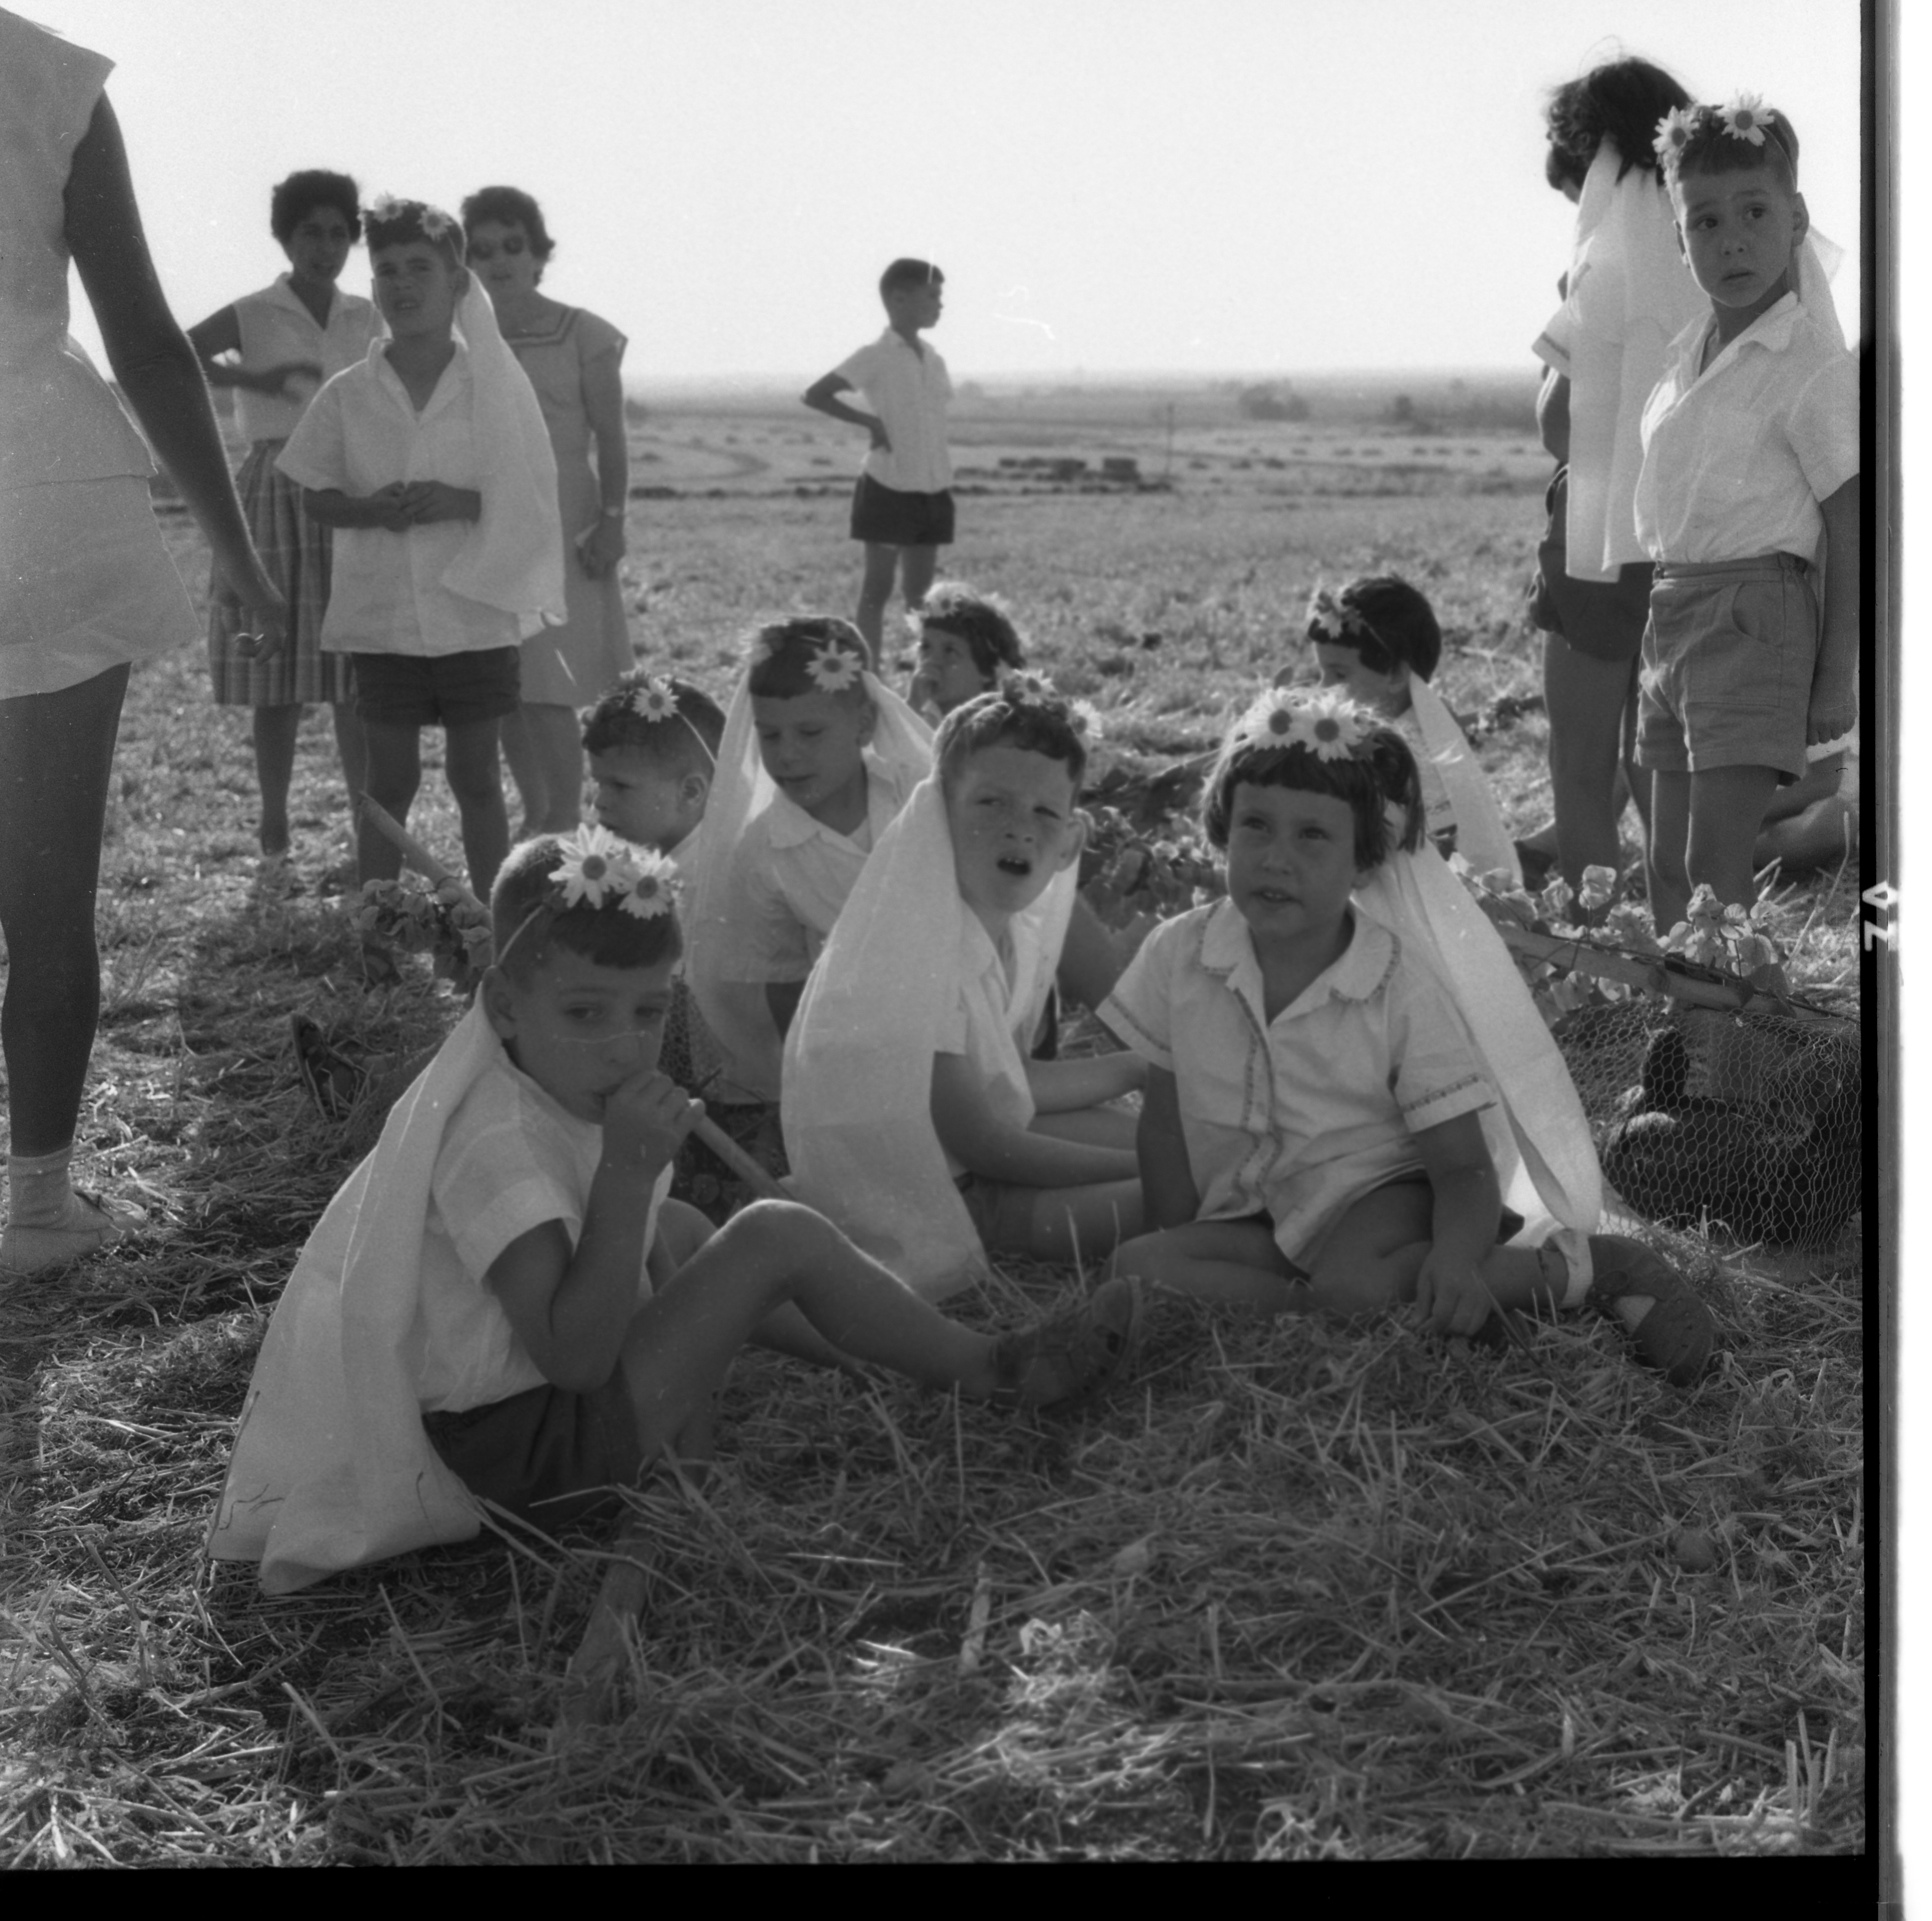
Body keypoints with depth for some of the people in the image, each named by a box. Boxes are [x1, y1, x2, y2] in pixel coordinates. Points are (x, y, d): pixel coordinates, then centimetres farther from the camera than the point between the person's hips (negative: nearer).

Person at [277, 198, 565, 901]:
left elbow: (535, 496, -2)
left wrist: (461, 503, -18)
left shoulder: (495, 384, -2)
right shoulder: (348, 395, 1)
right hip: (383, 616, 1)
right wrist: (371, 511, -14)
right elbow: (315, 495, 7)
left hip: (475, 612, -1)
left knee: (475, 776, 7)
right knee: (390, 780, 7)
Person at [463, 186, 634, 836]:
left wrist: (612, 519, -11)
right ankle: (538, 818, 22)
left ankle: (565, 829, 0)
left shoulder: (582, 336, -3)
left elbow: (610, 439, -3)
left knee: (550, 693, -9)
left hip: (560, 528, -4)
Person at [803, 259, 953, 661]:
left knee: (920, 591, 9)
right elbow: (815, 395, -12)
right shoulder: (875, 358, -8)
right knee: (878, 587, -1)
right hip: (889, 488, -6)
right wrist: (870, 422, -16)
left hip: (933, 491, 6)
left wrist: (945, 478, 10)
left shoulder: (933, 360, 11)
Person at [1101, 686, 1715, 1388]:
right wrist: (1176, 1250, -6)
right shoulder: (1179, 955, -8)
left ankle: (1577, 1266, -20)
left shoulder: (1404, 988, -15)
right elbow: (1166, 1125, 5)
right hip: (1248, 1209, 4)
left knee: (1353, 1277, -37)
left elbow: (1464, 1167, -15)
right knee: (1136, 1268, -24)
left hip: (1377, 1190, -4)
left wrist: (1455, 1258, -37)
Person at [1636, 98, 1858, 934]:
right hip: (1672, 609, 8)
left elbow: (1850, 532, -10)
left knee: (1714, 873, -11)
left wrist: (1837, 679, -11)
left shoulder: (1814, 368, -10)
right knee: (1669, 873, 9)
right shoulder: (1691, 348, 11)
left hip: (1752, 615, -8)